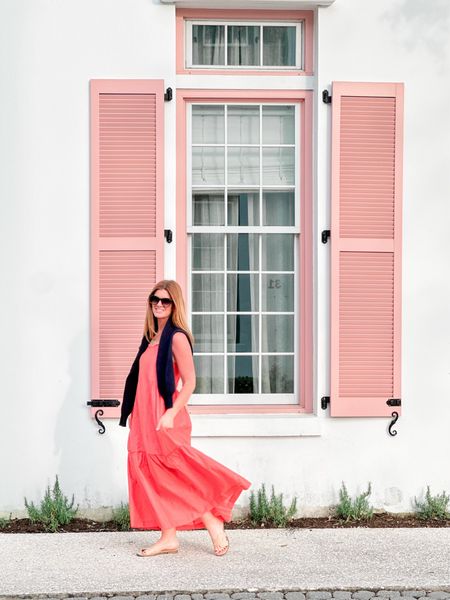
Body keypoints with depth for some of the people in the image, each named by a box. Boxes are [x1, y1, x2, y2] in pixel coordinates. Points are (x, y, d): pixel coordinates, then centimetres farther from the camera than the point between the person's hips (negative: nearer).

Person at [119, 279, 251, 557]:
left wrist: (171, 414, -23)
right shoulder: (152, 337, 14)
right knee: (153, 477, 8)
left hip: (165, 419, -8)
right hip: (146, 417, 8)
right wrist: (135, 413, 18)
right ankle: (168, 538, 14)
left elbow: (189, 381, -15)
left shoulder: (176, 337, -10)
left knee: (170, 476, -5)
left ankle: (214, 524, 9)